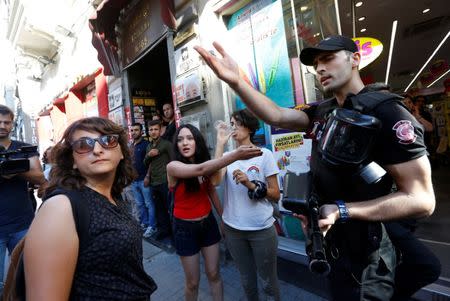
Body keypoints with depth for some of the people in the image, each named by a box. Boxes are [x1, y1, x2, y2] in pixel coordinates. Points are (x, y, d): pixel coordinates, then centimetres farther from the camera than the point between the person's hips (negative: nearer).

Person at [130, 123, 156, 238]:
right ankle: (144, 223, 29)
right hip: (134, 180, 8)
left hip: (144, 179, -7)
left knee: (149, 204, 1)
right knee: (139, 204, 15)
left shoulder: (146, 144, -9)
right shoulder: (131, 146, 14)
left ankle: (152, 226, 11)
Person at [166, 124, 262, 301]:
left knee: (214, 274, 16)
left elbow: (212, 191, 6)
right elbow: (200, 169, -39)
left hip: (208, 223, 4)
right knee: (193, 281, 12)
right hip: (185, 228, -4)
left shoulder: (204, 161, -3)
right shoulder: (173, 167, -20)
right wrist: (236, 155, -45)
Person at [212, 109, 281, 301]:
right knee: (246, 280, 24)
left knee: (268, 281, 16)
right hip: (233, 228, 3)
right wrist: (220, 144, -17)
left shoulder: (264, 154, -7)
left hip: (262, 229, -3)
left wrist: (251, 185, -22)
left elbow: (276, 195, -7)